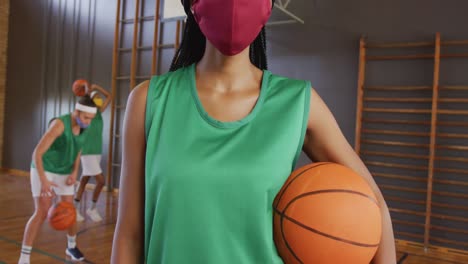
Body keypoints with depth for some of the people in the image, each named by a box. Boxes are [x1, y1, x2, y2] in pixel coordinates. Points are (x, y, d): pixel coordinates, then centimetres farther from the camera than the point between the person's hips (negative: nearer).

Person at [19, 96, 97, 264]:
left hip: (64, 173, 6)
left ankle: (71, 246, 31)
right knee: (41, 213, -14)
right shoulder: (59, 124, -28)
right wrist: (43, 180, -32)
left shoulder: (83, 127, -6)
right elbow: (37, 153, -28)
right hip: (43, 171, -6)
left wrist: (74, 172, -4)